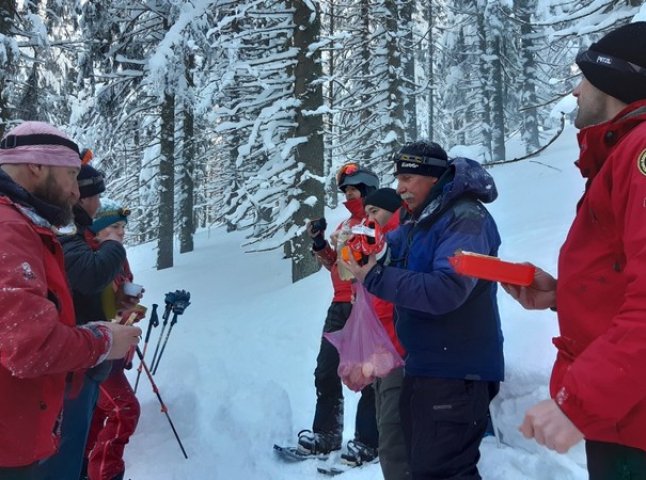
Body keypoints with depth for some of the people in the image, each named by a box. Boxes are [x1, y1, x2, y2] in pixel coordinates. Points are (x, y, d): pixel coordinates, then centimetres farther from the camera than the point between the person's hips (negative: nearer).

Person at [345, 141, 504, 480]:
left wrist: (376, 278, -24)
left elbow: (446, 289, -30)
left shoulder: (465, 220, -18)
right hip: (423, 366, 10)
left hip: (456, 373, -10)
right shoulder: (419, 221, 15)